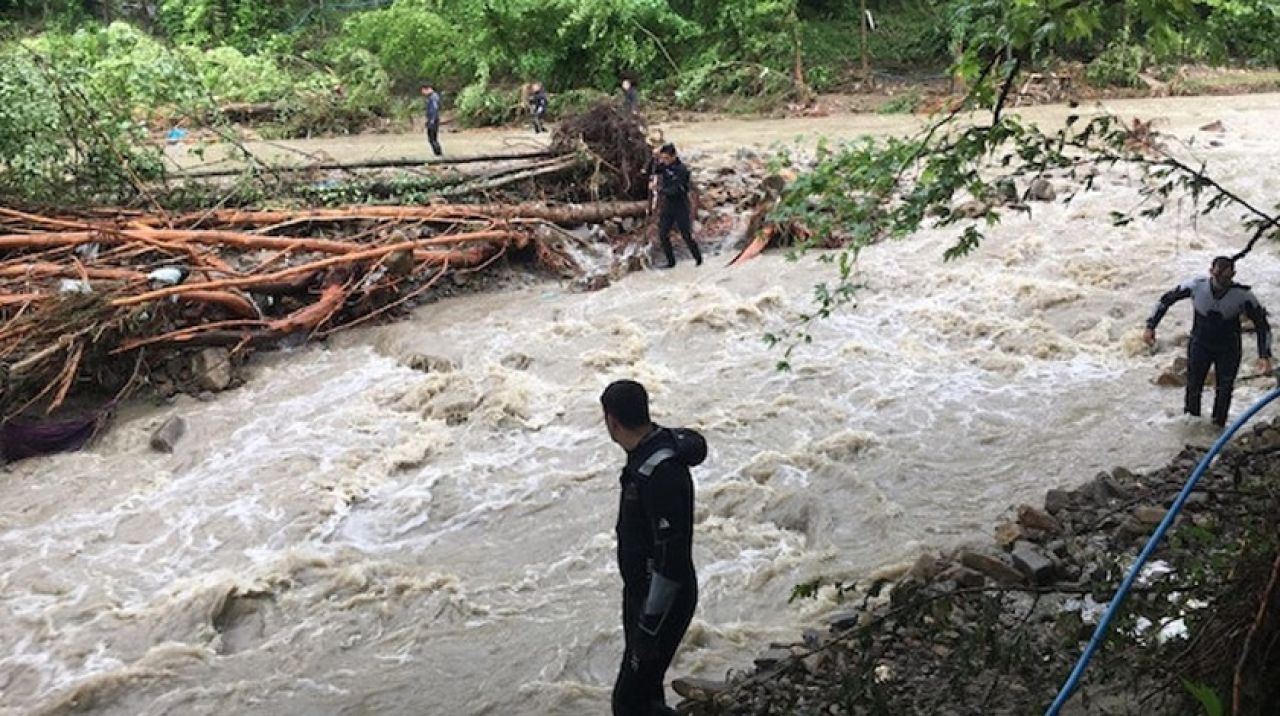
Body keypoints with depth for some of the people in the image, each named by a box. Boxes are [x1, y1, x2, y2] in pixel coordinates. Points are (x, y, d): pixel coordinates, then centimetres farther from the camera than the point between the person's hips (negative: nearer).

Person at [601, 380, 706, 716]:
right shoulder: (647, 453, 3)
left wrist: (650, 625, -22)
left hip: (662, 600, -10)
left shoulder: (661, 473, -29)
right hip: (641, 590, 10)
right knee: (644, 688, 21)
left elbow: (672, 557, -28)